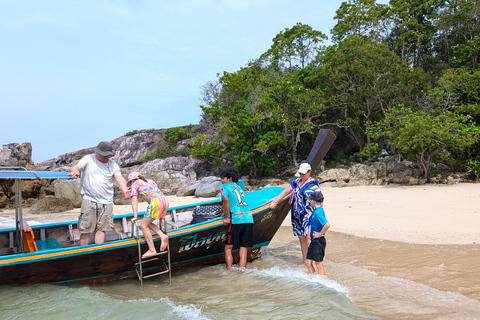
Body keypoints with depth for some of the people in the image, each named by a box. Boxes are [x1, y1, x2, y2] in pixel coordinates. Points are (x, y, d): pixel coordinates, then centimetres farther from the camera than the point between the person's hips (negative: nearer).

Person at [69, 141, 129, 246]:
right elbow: (76, 167, -9)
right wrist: (75, 170, -35)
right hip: (89, 200, -3)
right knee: (86, 229, -3)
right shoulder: (88, 159, 4)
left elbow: (119, 178, 0)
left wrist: (125, 189, -20)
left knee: (101, 229, 6)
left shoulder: (113, 165, 11)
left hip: (106, 202, 3)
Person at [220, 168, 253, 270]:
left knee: (228, 248, 3)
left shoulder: (224, 187, 7)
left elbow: (225, 199, -11)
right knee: (243, 250, 5)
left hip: (237, 220, -6)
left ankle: (230, 272, -6)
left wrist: (227, 217, -8)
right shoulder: (239, 187, 27)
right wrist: (228, 213, 36)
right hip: (249, 219, 6)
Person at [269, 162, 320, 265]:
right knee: (301, 238, 7)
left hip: (309, 214, -6)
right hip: (297, 215, 6)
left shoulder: (314, 184, -3)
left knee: (309, 237, -15)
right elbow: (285, 192, 20)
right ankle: (305, 261, 13)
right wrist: (275, 201, 10)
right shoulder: (296, 182, 15)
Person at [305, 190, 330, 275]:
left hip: (319, 241, -9)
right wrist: (309, 233, 19)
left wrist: (320, 234, -21)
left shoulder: (318, 212, -20)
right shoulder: (315, 211, 10)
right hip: (314, 241, 9)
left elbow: (327, 224, -32)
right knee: (309, 262, 14)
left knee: (319, 264, -1)